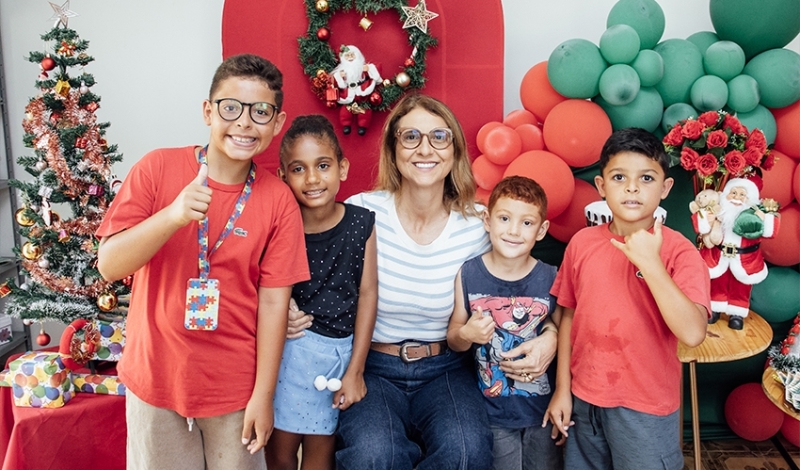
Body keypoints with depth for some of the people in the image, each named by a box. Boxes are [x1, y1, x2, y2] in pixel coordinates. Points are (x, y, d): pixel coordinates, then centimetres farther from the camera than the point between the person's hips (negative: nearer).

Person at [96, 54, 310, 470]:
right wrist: (172, 216, -30)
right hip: (155, 378, 1)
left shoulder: (279, 201, -8)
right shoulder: (158, 168, -9)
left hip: (235, 388, 0)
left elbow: (273, 301, -7)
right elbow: (109, 265, -13)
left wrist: (263, 395, -6)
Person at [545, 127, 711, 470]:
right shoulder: (582, 243, -3)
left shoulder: (679, 251, -14)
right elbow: (569, 316, 4)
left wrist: (649, 262, -28)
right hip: (583, 400, 4)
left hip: (645, 408, -3)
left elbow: (692, 333, -25)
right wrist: (562, 389, 6)